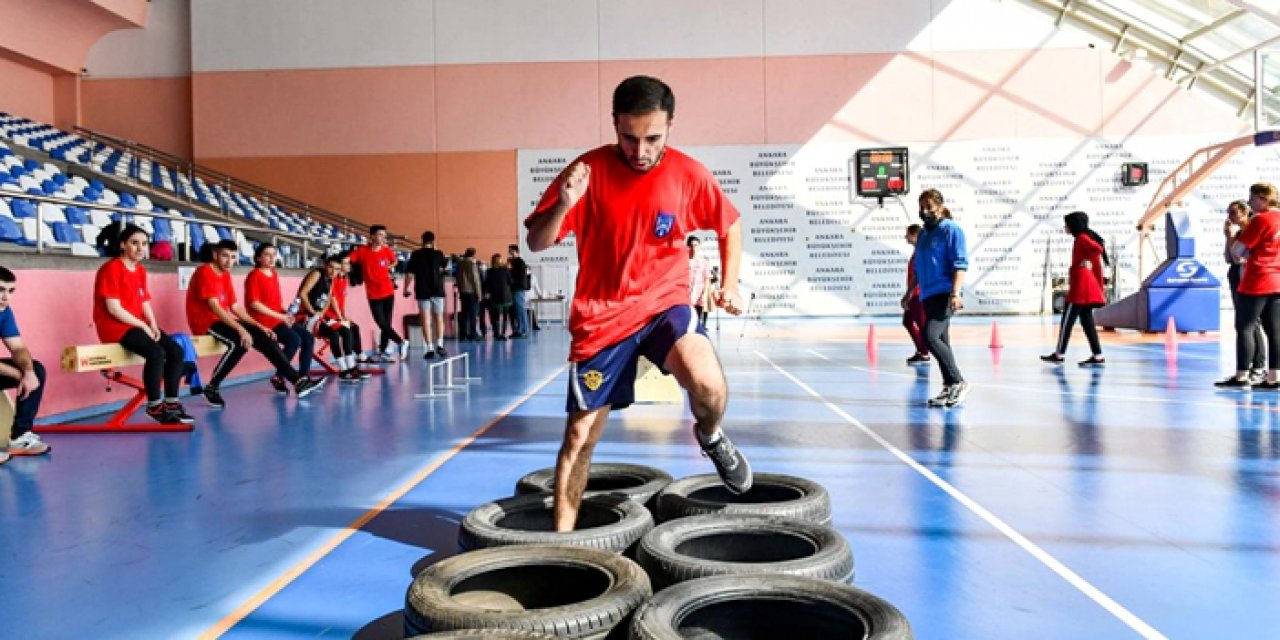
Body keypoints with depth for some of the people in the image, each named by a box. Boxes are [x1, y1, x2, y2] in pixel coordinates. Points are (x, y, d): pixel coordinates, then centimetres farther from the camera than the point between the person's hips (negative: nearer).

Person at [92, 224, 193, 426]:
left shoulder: (141, 270, 14)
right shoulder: (111, 268, -12)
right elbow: (114, 309, -18)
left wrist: (153, 324, -6)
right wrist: (144, 326, -17)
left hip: (138, 324, 8)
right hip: (114, 326, -8)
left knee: (176, 351, -8)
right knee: (156, 352, -29)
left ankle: (171, 403, -1)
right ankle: (154, 406, -16)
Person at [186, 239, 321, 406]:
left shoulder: (226, 275, 14)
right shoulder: (205, 272, -13)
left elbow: (235, 307, 13)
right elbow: (214, 306, -23)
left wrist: (258, 326, 0)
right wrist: (241, 329, -31)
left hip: (222, 320, 8)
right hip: (205, 323, -8)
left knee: (263, 337, -6)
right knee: (240, 341, -32)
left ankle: (297, 380, -10)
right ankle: (212, 386, -19)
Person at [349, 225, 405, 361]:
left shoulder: (387, 251, 1)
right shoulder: (362, 251, -7)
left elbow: (394, 261, 20)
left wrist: (388, 268, 6)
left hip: (388, 292, 2)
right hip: (373, 295, -2)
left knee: (386, 323, 6)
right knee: (382, 323, -6)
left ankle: (384, 351, 15)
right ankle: (400, 342, 8)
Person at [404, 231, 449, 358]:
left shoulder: (415, 255, -3)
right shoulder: (438, 254, 1)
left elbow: (409, 273, -6)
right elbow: (445, 264, 22)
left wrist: (406, 289, 6)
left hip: (423, 291, -1)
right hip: (437, 290, 1)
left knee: (426, 320, 0)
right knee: (439, 318, 13)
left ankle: (430, 348, -4)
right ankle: (440, 345, 2)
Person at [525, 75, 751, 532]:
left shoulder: (689, 174, -5)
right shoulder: (589, 170, -9)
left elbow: (729, 225, 14)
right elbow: (536, 244, -8)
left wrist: (730, 284, 5)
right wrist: (564, 205, -27)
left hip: (665, 304, 0)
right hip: (600, 315, 0)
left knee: (708, 384, -30)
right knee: (580, 435, 5)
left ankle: (710, 436, 6)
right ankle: (562, 534, 24)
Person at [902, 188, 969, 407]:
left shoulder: (951, 229, -5)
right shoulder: (923, 233, 18)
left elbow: (960, 264, -13)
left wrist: (956, 293, -22)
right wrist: (909, 293, 25)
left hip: (945, 294, -8)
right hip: (928, 296, 8)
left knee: (930, 336, -19)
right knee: (941, 342, 9)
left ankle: (958, 382, -8)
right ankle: (949, 388, 14)